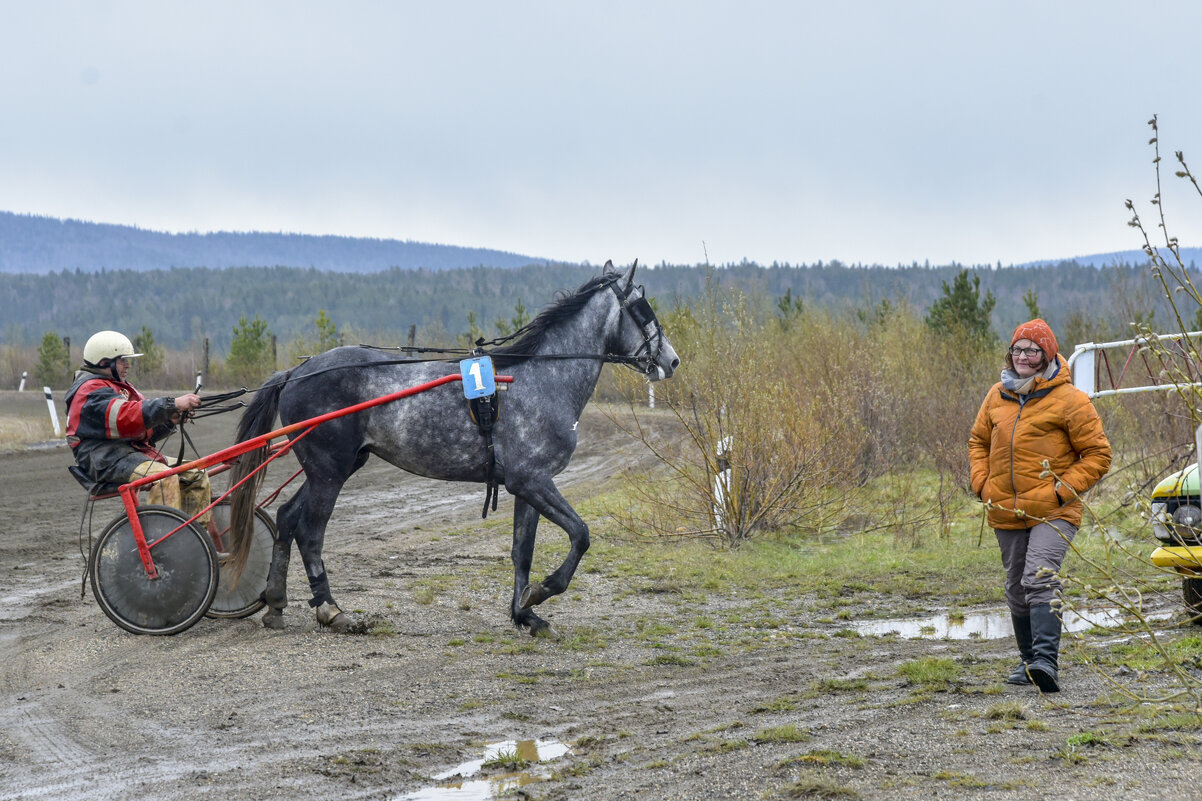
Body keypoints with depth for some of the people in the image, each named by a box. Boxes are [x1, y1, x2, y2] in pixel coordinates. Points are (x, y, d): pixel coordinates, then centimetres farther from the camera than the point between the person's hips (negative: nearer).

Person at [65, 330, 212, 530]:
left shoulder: (120, 387, 27)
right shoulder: (92, 391, -8)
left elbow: (145, 431, 21)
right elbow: (127, 416, -26)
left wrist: (170, 420, 0)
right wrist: (172, 404, -29)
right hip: (108, 460, -10)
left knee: (197, 475, -1)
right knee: (165, 477, -34)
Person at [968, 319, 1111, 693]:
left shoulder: (1069, 399, -6)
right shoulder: (997, 396, 10)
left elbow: (1098, 454, -4)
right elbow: (978, 441, 24)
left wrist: (1063, 489, -13)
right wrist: (983, 484, 8)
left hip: (1052, 512, -6)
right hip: (1006, 514, 6)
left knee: (1040, 579, -23)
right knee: (1017, 590, 13)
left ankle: (1046, 661, -31)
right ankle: (1029, 661, 26)